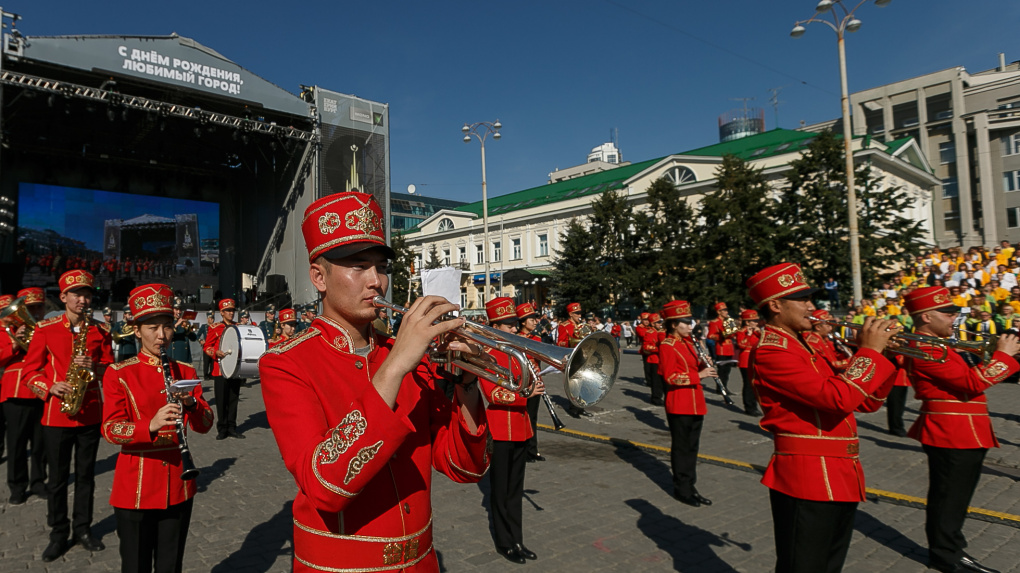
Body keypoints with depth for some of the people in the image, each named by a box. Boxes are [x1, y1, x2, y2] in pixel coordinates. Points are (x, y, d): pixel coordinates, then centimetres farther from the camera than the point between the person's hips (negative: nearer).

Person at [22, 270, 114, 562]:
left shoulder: (101, 330, 2)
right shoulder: (45, 329, -2)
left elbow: (110, 368, 4)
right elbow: (30, 370, 0)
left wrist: (94, 367, -17)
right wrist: (50, 387, -17)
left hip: (91, 413, 1)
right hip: (57, 414, -1)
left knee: (86, 475, 11)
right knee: (57, 478, 8)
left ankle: (83, 528, 25)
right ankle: (59, 534, 22)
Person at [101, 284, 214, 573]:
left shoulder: (185, 372, 6)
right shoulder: (118, 374, -4)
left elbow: (204, 425, 2)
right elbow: (110, 429, -13)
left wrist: (191, 403, -19)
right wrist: (150, 425, -32)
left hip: (178, 486, 3)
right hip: (135, 487, -3)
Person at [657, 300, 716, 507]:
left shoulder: (688, 343, 13)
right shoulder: (667, 346, -13)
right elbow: (670, 377, -19)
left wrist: (704, 365, -3)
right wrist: (699, 375, -22)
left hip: (695, 402, 8)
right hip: (679, 404, -8)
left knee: (692, 447, 14)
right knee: (681, 448, 3)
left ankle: (690, 486, 24)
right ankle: (682, 490, 14)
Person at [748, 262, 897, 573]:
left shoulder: (800, 347, 15)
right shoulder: (771, 352, -16)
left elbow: (865, 402, 16)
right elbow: (839, 398, -26)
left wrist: (886, 356, 3)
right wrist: (869, 350, -14)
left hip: (839, 478, 10)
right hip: (808, 480, -10)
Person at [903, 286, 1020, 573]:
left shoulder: (935, 345, 15)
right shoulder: (926, 349, -19)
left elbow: (966, 378, 18)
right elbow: (973, 382, -24)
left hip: (962, 434, 10)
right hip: (952, 435, -10)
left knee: (954, 498, 19)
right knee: (949, 499, 1)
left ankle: (950, 549, 30)